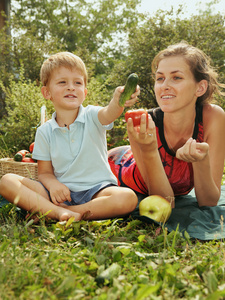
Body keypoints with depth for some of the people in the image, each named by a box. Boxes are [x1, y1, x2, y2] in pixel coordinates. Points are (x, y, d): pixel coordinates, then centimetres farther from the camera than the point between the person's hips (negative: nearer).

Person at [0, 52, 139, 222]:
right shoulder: (44, 132, 4)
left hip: (97, 189, -1)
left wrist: (118, 102, -52)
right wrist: (52, 183, -17)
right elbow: (44, 172, 7)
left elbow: (108, 114, -27)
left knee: (128, 198, -33)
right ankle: (60, 212, -29)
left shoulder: (92, 117, -3)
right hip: (61, 192, 2)